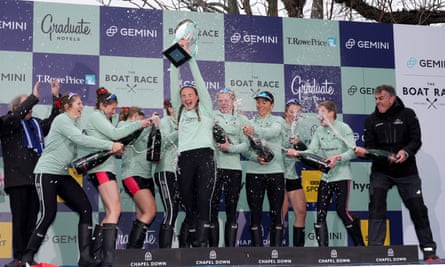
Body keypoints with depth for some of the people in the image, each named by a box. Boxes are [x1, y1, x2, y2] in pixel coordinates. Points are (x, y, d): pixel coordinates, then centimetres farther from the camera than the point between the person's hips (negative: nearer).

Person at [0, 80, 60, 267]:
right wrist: (33, 97, -17)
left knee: (32, 219, 4)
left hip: (36, 178, 5)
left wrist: (56, 98, 12)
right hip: (17, 179, -5)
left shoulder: (36, 124, 21)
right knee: (19, 218, -5)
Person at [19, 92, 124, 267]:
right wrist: (110, 145, -22)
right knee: (48, 215, -11)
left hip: (62, 174, 9)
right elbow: (81, 139, -23)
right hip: (46, 173, -9)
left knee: (85, 208, -4)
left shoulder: (73, 124, 18)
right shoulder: (62, 120, -11)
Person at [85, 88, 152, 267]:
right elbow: (114, 134, -13)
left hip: (106, 168, 10)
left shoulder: (104, 119, 26)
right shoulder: (96, 116, -3)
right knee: (115, 210, -18)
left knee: (110, 213, 9)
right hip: (101, 168, -10)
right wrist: (138, 124, -9)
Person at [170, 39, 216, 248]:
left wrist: (189, 56, 9)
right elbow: (174, 84, 16)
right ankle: (192, 238, 2)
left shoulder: (205, 110, 16)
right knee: (188, 202, -2)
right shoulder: (179, 112, 22)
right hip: (184, 158, 3)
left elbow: (199, 80, 11)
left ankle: (202, 239, -22)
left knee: (203, 200, -14)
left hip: (205, 156, -3)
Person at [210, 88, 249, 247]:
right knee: (212, 210, -1)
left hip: (234, 168, 1)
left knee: (231, 211, 2)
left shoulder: (242, 119, 13)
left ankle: (230, 248, 5)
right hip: (213, 166, -1)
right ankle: (213, 248, 4)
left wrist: (230, 148, -12)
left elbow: (246, 145, 3)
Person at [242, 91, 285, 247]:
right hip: (254, 172, 2)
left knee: (276, 213, -2)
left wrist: (254, 130, -36)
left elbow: (273, 132, -16)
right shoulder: (249, 123, 14)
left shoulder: (277, 120, 8)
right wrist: (256, 157, -17)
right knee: (255, 214, 0)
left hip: (275, 171, -2)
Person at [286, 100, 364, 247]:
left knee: (342, 210, -11)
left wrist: (337, 158, -25)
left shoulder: (343, 128, -5)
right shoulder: (319, 131, 9)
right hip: (325, 176, 6)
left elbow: (353, 151, -11)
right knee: (320, 213, 0)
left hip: (342, 176, -6)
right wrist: (297, 153, -18)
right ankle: (323, 248, 4)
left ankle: (359, 244, 5)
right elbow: (312, 151, 0)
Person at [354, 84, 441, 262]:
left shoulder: (407, 115, -1)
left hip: (406, 171, -1)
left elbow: (416, 140, -7)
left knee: (418, 209, 2)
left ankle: (429, 251, 13)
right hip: (380, 171, 1)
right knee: (376, 206, -14)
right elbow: (370, 147, -3)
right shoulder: (371, 120, 3)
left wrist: (406, 152, -26)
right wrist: (364, 152, -25)